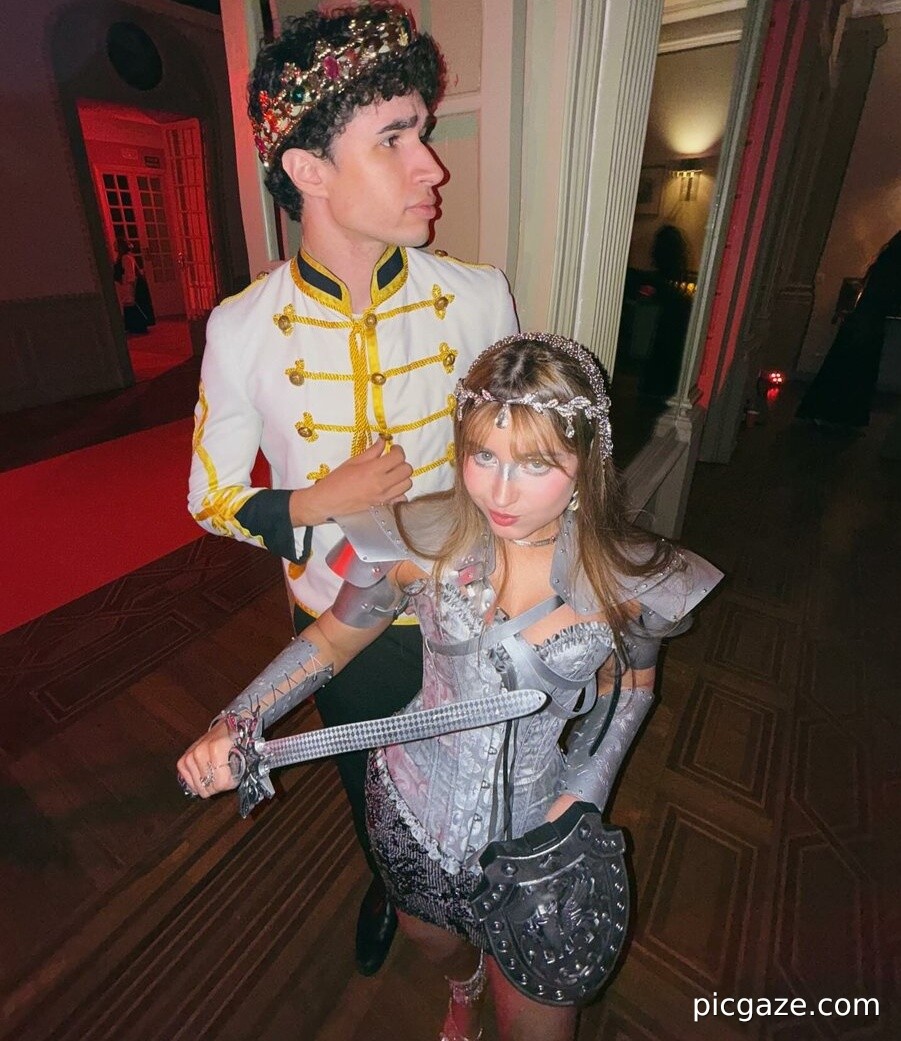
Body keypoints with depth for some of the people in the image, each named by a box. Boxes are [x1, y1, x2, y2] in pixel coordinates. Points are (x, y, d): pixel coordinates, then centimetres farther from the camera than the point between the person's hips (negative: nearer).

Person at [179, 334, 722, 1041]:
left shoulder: (629, 575, -21)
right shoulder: (419, 541, -22)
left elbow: (632, 683, -1)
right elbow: (330, 641, -7)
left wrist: (581, 796, -12)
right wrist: (235, 725, -18)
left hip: (534, 828, -1)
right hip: (415, 810, 2)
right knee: (433, 940, 34)